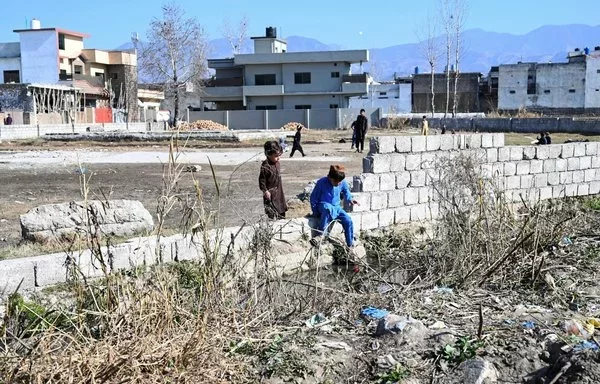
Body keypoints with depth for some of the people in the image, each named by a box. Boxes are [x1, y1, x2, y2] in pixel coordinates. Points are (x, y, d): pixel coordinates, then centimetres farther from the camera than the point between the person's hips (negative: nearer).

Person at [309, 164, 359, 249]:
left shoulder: (343, 183, -6)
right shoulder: (321, 182, -16)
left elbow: (346, 191, 18)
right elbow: (313, 198, -7)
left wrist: (350, 200, -1)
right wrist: (315, 212, -8)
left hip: (336, 207, 4)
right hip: (323, 206, -4)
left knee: (348, 221, -18)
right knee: (328, 208, -42)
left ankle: (350, 246, -4)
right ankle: (321, 234, -38)